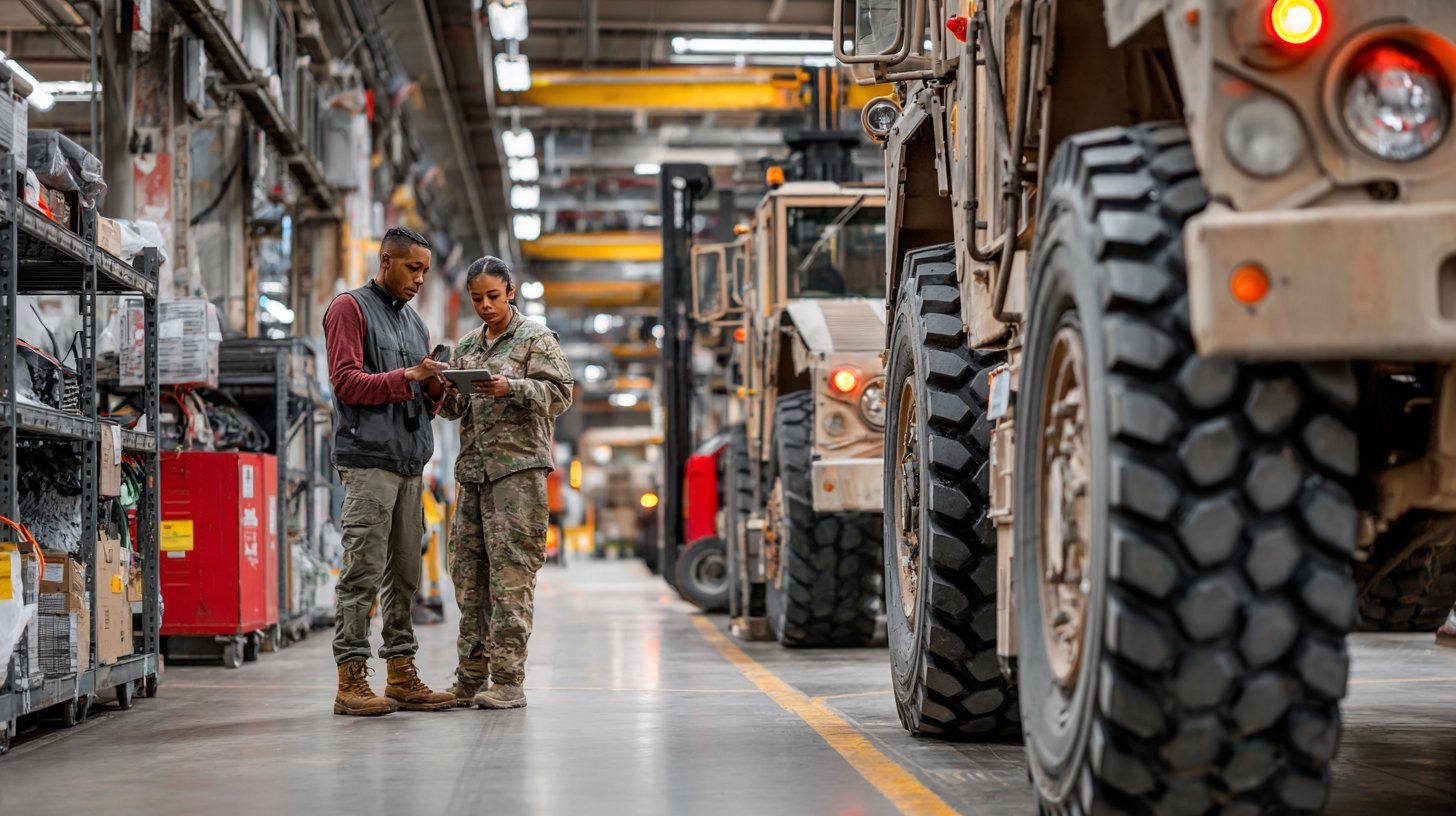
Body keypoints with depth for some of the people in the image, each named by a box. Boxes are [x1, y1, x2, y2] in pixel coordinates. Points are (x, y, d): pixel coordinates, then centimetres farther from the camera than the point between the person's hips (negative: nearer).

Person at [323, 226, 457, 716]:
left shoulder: (414, 322, 23)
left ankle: (402, 677, 11)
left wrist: (434, 390, 2)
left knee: (404, 574, 7)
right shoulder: (350, 309, 0)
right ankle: (351, 680, -8)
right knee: (363, 573, -9)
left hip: (410, 463, 8)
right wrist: (406, 377, -17)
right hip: (367, 460, -8)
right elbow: (346, 381, -10)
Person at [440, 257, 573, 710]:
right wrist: (448, 394, -2)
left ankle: (508, 680, -9)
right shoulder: (466, 346, 21)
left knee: (510, 572, -10)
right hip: (472, 468, 6)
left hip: (518, 467, -6)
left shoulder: (536, 338, 3)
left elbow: (559, 393, -6)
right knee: (468, 571, 4)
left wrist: (510, 387, -20)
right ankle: (471, 678, 9)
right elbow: (455, 410, 21)